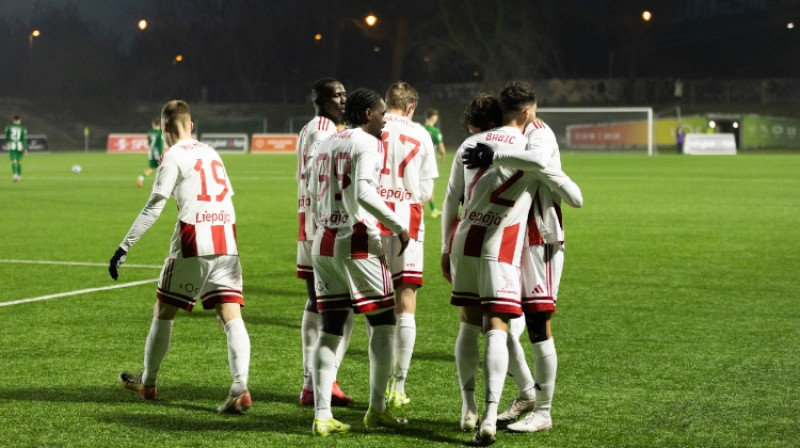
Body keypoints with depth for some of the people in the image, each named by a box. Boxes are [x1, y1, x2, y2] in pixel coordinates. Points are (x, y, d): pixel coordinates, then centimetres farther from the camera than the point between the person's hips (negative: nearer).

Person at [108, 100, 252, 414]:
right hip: (226, 243, 5)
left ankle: (147, 383, 25)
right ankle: (240, 388, -19)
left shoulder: (174, 156, -2)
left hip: (193, 245, -5)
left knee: (164, 312, 12)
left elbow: (154, 206, -9)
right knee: (231, 317, -2)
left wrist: (124, 248, -8)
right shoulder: (211, 153, 18)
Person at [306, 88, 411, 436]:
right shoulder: (368, 144, -8)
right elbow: (364, 193, -22)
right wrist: (399, 227, -14)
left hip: (324, 243, 7)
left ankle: (321, 415, 0)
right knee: (383, 324, 6)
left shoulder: (324, 145, 15)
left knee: (330, 330, 7)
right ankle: (377, 409, 8)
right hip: (359, 244, -7)